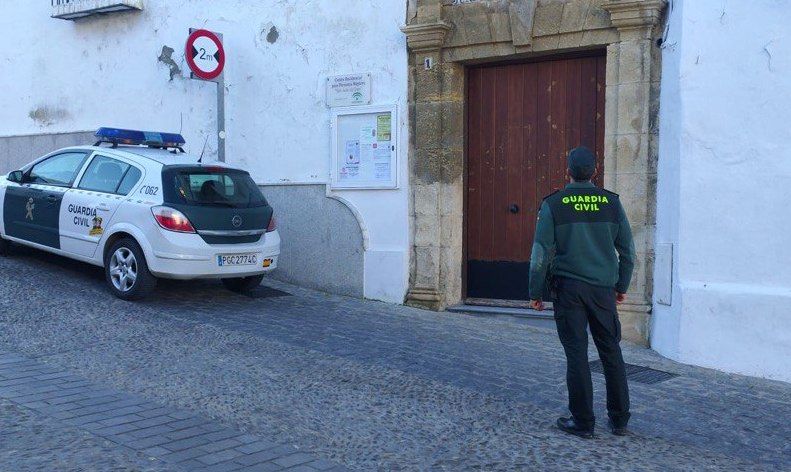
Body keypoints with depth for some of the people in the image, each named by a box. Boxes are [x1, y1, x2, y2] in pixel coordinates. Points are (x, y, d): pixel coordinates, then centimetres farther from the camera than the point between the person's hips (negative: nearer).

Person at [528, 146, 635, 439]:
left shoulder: (553, 205, -4)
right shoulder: (611, 203, 4)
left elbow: (541, 253, -5)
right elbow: (628, 250, 9)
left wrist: (536, 293, 3)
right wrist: (622, 286, 20)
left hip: (568, 288, -2)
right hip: (603, 288, 3)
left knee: (577, 354, 3)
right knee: (611, 352, 12)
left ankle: (583, 422, 8)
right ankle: (619, 420, 19)